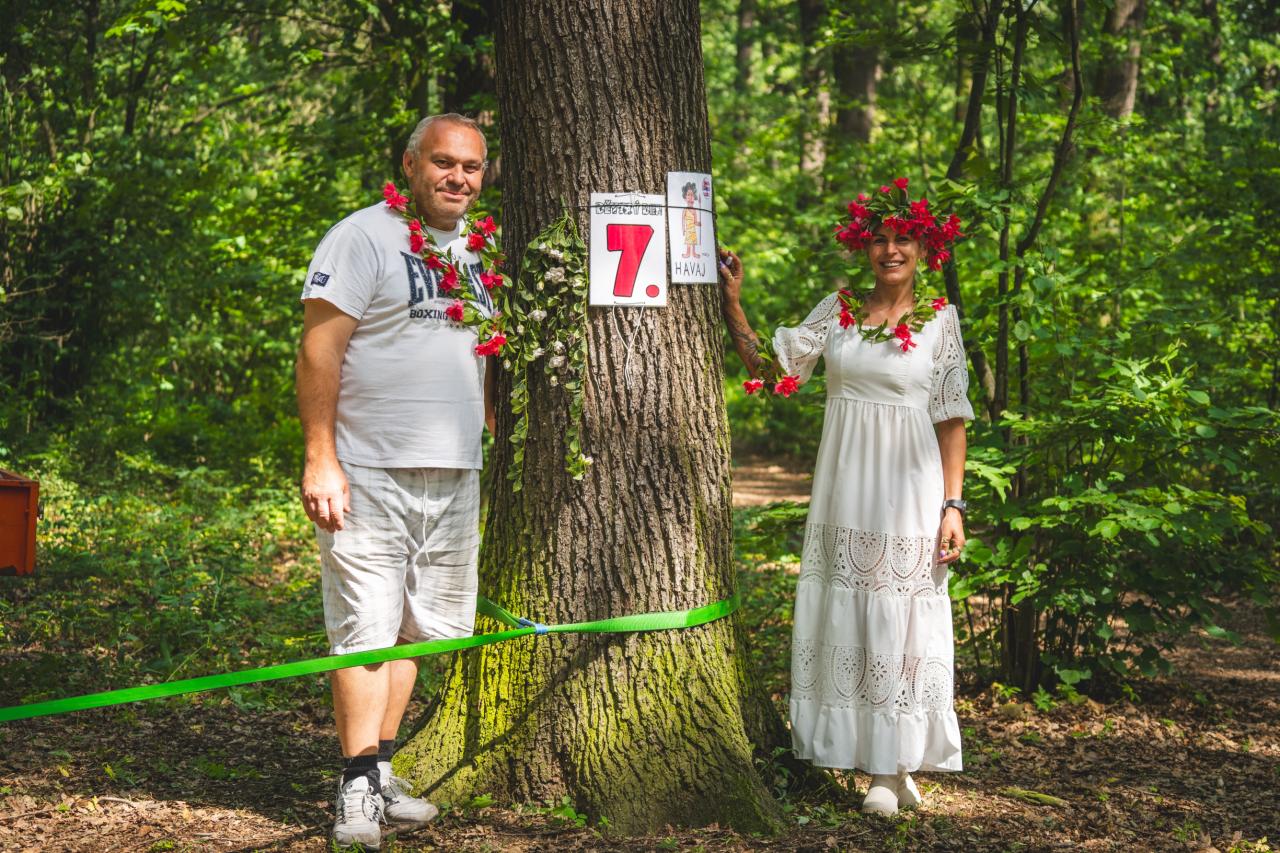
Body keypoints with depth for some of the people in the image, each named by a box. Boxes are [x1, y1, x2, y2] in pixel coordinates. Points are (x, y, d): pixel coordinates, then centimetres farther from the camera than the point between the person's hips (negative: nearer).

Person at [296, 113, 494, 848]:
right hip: (371, 475, -7)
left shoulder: (476, 248, 15)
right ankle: (359, 789, -2)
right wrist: (320, 458, -17)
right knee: (365, 627, -7)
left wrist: (491, 420, 20)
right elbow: (319, 349, -12)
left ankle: (381, 773, 19)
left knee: (416, 625, 10)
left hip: (454, 475, 7)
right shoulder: (364, 238, -7)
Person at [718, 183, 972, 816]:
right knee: (843, 614, 4)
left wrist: (952, 506, -6)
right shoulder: (836, 311, 7)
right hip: (844, 491, 3)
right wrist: (731, 303, -2)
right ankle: (870, 758, 14)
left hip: (908, 492, -3)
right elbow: (768, 365, 6)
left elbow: (951, 422, -1)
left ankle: (891, 769, 7)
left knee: (896, 619, 0)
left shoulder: (940, 320, 1)